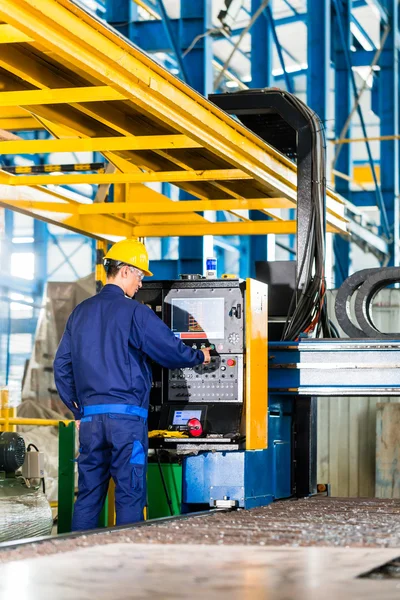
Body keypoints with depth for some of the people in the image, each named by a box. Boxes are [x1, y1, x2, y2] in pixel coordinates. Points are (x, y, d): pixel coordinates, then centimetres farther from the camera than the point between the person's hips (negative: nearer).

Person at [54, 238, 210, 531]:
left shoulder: (80, 312, 12)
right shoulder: (135, 312, -7)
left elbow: (62, 366, 15)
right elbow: (171, 351, -5)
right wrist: (200, 357, 15)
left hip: (90, 418, 6)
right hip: (127, 416, -6)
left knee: (88, 495, 9)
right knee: (130, 495, -1)